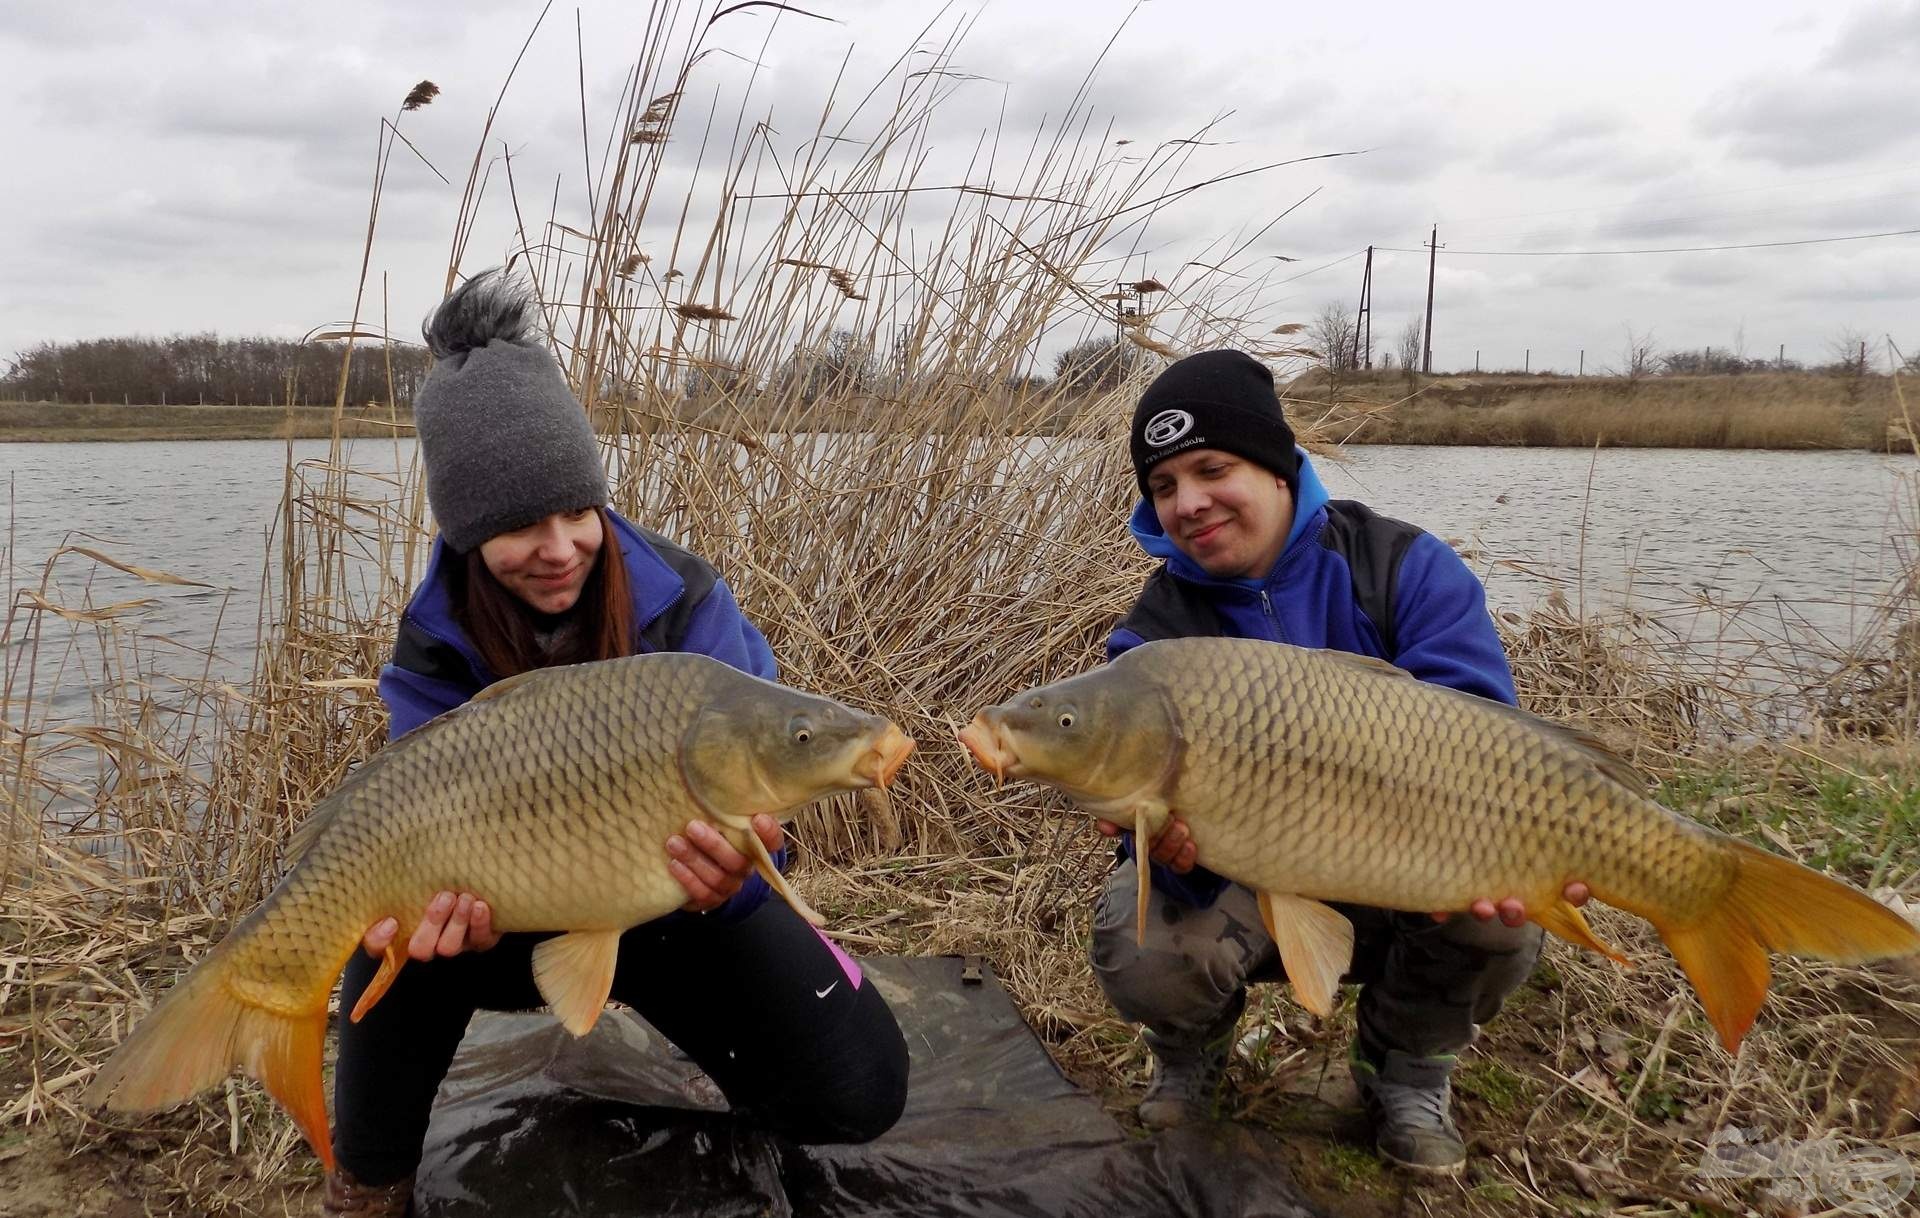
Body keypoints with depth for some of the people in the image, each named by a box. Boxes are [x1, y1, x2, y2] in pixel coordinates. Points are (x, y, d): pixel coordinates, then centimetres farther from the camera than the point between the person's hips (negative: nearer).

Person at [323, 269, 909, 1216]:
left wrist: (726, 874, -47)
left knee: (857, 1092, -21)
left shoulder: (684, 603, -21)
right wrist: (454, 901, -48)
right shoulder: (437, 654, -16)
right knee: (404, 917, -33)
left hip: (678, 908, -1)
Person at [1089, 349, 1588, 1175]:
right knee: (1140, 951, -30)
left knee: (1500, 911, -30)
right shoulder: (1154, 638, -12)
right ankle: (1192, 1050, 11)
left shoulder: (1406, 569, -13)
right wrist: (1174, 848, -47)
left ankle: (1408, 1072, 4)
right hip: (1244, 893, 0)